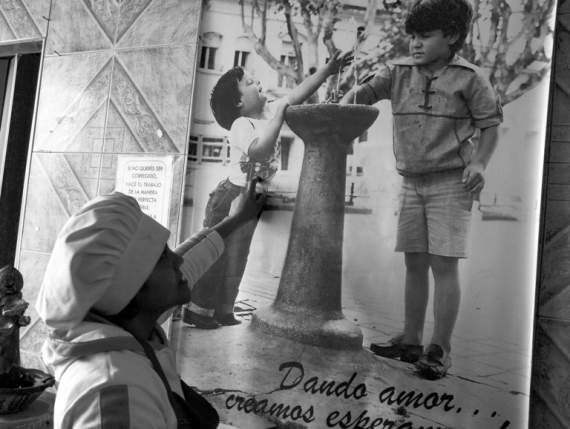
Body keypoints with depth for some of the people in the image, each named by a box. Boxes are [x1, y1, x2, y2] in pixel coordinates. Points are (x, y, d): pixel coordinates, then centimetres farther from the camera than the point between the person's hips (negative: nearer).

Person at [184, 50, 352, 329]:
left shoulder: (268, 112, 4)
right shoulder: (241, 125, -18)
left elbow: (298, 95, 6)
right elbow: (259, 150, -37)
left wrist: (327, 70, 0)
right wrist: (280, 116, -31)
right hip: (233, 195, -8)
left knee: (237, 257, 13)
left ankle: (222, 311, 22)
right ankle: (197, 311, 7)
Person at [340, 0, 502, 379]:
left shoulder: (469, 78, -4)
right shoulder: (399, 73, 7)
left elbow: (491, 125, 0)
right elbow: (364, 91, 6)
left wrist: (479, 164, -14)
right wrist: (339, 113, -15)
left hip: (451, 182, -4)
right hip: (412, 182, 5)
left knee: (443, 264, -7)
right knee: (414, 263, 9)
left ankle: (440, 350, 2)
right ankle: (411, 341, 19)